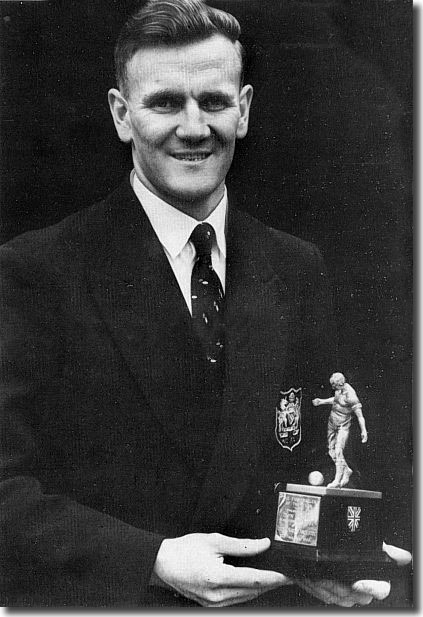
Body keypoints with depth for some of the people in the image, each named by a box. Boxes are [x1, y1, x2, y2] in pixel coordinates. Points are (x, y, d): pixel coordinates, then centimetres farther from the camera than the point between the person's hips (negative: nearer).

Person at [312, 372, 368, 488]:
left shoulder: (351, 396, -26)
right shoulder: (339, 389, -3)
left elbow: (359, 415, -21)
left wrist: (364, 431, -22)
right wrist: (322, 401, 19)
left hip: (343, 426, -8)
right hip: (332, 422, 8)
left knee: (338, 451, -14)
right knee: (331, 451, 11)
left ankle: (337, 480, -8)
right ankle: (347, 470, 28)